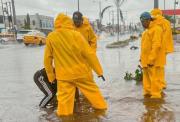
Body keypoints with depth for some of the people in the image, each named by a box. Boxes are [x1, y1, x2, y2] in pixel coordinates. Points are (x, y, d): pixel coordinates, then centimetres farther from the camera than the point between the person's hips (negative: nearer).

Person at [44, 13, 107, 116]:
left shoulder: (51, 37, -4)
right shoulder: (76, 34, -10)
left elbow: (47, 59, 2)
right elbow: (89, 54, -9)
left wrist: (51, 76, 14)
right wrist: (99, 70, -2)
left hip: (64, 75, 0)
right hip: (81, 72, 0)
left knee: (64, 97, 8)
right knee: (92, 90, 17)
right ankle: (101, 106, 31)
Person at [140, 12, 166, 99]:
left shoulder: (156, 29, -12)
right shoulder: (146, 31, 17)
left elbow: (156, 45, -20)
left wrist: (151, 59, -23)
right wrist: (142, 58, 16)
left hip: (153, 62, -9)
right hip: (146, 61, 10)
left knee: (154, 79, -3)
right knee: (147, 78, 15)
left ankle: (155, 95, 5)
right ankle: (147, 93, 26)